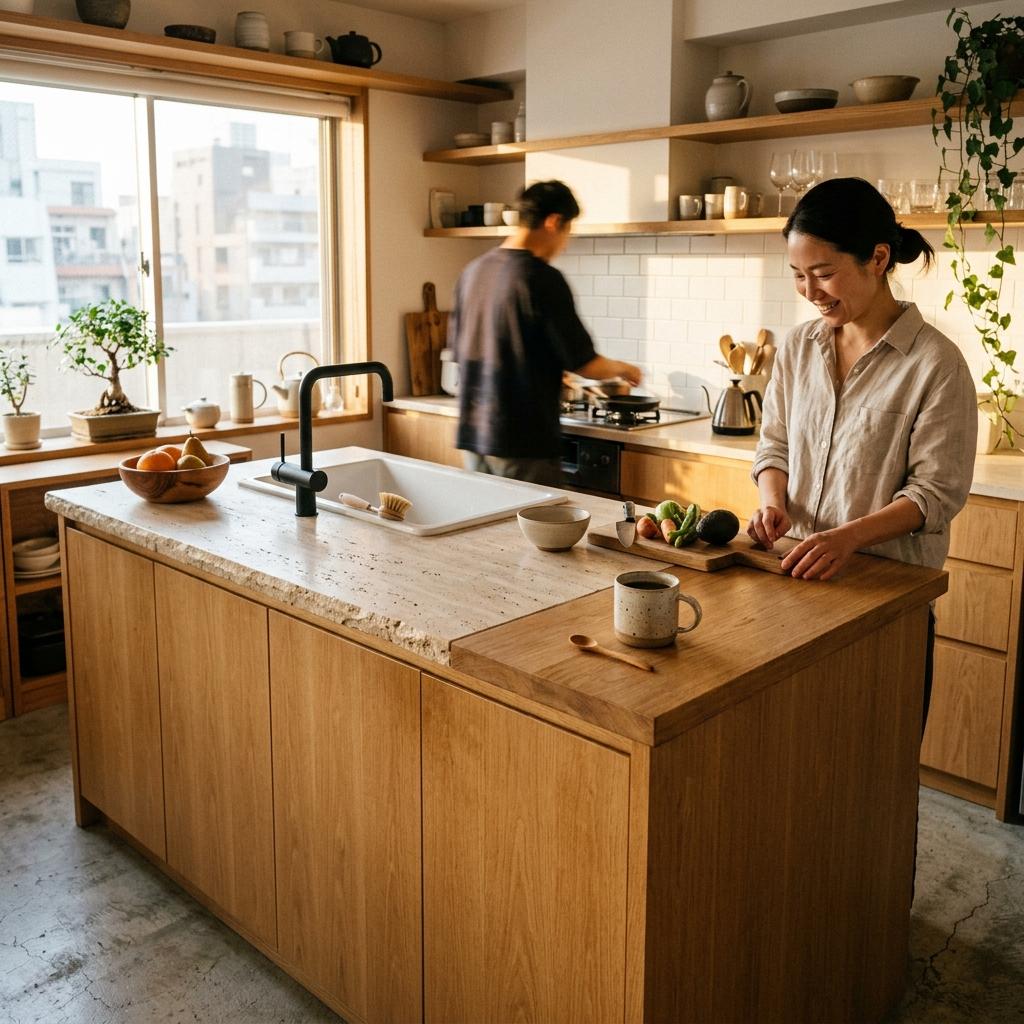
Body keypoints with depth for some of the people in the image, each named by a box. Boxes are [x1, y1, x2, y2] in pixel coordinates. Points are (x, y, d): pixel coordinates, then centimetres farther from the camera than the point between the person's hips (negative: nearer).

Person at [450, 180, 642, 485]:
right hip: (522, 442, -7)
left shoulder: (473, 270, 8)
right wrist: (621, 368, 11)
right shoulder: (543, 279, -14)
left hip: (473, 434, 7)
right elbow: (585, 363, -12)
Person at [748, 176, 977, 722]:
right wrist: (773, 503, -9)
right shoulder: (798, 347, 3)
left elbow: (937, 492, -13)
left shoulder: (936, 363, -13)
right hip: (799, 573, 4)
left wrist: (848, 536, -26)